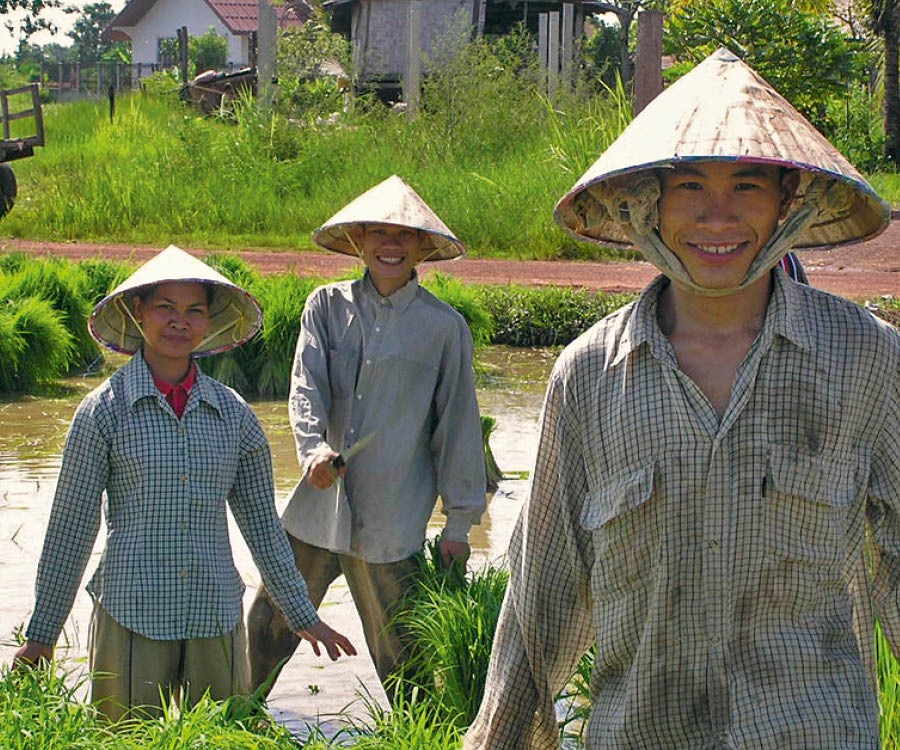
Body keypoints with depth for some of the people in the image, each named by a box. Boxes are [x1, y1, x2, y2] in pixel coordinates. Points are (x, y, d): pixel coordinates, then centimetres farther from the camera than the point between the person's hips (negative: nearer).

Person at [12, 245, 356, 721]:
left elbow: (261, 523, 13)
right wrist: (41, 633, 3)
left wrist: (303, 616, 15)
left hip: (217, 617, 3)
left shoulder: (232, 413, 6)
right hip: (132, 618, -3)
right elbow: (71, 526, 1)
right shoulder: (105, 409, -2)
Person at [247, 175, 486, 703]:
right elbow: (307, 384, -7)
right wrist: (313, 447, -27)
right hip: (316, 510, 3)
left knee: (401, 659, 4)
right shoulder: (327, 306, 5)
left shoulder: (445, 327, -1)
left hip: (390, 525, -3)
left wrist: (459, 522, 2)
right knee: (266, 630, 14)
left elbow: (458, 426, 2)